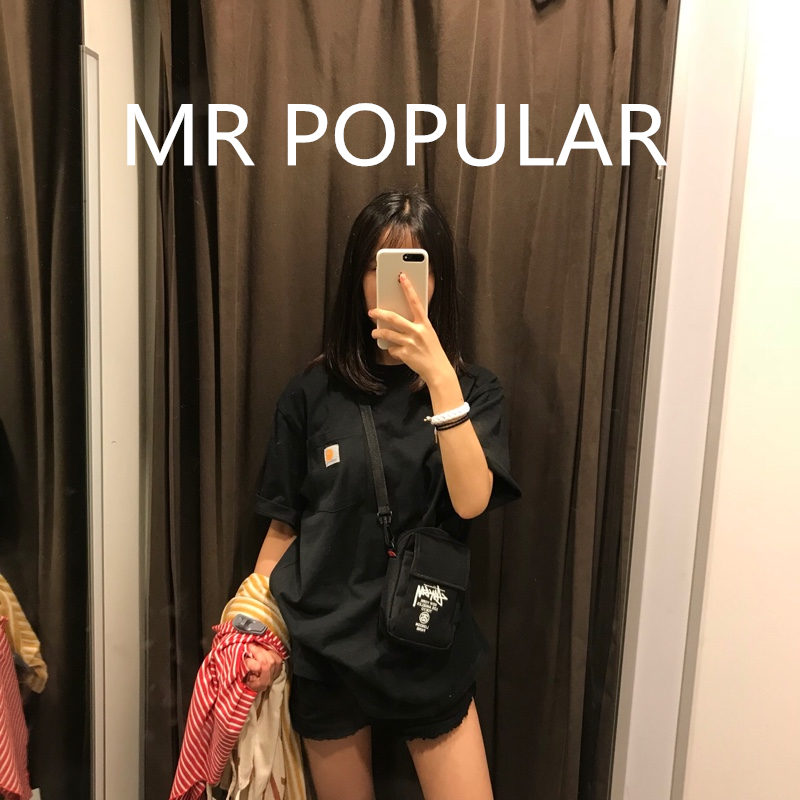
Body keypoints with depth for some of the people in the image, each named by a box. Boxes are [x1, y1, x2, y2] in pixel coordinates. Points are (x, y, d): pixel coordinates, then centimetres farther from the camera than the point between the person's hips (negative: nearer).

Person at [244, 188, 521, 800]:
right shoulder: (314, 392, -5)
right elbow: (283, 526, 2)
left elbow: (471, 501, -21)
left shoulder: (473, 389, -4)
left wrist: (439, 376, -30)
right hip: (327, 645, 1)